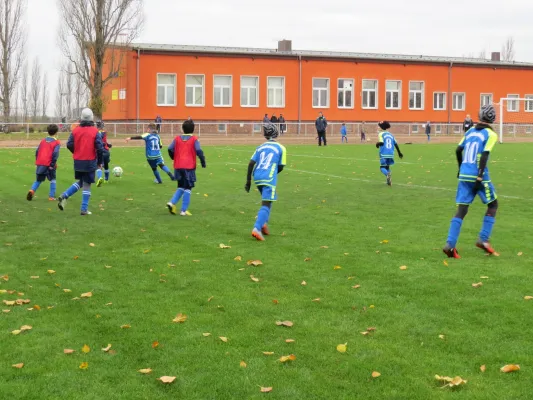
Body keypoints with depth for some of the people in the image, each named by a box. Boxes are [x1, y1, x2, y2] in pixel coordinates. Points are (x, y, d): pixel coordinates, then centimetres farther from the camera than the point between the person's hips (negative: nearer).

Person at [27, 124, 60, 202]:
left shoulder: (43, 141, 12)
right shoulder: (56, 142, -2)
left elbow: (37, 151, 10)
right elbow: (55, 153, -14)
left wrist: (37, 161, 17)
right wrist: (53, 164, -10)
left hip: (40, 163, 4)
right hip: (49, 164, -4)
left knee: (38, 180, 17)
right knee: (52, 179, 15)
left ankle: (32, 190, -10)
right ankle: (51, 196, 7)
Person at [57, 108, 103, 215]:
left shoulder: (76, 131, 0)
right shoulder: (95, 131, -9)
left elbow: (69, 145, -3)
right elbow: (100, 148, -12)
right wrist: (100, 162, 0)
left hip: (78, 162, 4)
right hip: (90, 162, -4)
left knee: (80, 182, 23)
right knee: (87, 185, 4)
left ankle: (64, 196, 6)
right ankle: (84, 209, 5)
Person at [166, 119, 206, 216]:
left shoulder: (177, 138, 7)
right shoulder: (194, 139, -2)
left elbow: (170, 149, 0)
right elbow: (198, 151, -13)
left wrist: (174, 158, 17)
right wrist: (203, 162, -3)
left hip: (178, 166, 4)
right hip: (189, 166, -4)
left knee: (181, 187, 19)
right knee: (187, 188, 4)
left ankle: (172, 203, -2)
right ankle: (184, 210, 0)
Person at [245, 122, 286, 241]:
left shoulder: (260, 147, 13)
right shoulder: (281, 148, 3)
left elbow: (251, 163, 5)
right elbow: (280, 167, 5)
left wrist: (248, 180, 8)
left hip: (257, 177, 5)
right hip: (269, 178, -5)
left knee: (267, 201, 26)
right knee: (266, 204, -8)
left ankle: (264, 223, 15)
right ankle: (257, 228, -23)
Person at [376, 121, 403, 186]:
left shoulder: (381, 134, -3)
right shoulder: (391, 134, 12)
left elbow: (381, 143, -17)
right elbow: (396, 144, 12)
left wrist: (377, 144, 5)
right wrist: (399, 153, 21)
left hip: (383, 154, -5)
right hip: (391, 154, 5)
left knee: (382, 167, 2)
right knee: (387, 167, 19)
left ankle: (388, 174, -30)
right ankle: (389, 180, 7)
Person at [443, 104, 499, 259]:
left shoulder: (470, 131, 12)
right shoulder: (491, 134, -4)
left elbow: (458, 150, 14)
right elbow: (484, 156, -15)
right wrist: (480, 177, -19)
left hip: (464, 175, 5)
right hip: (478, 176, -5)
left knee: (461, 210, 5)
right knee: (493, 205, 15)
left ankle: (450, 244, -6)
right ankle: (483, 240, 7)